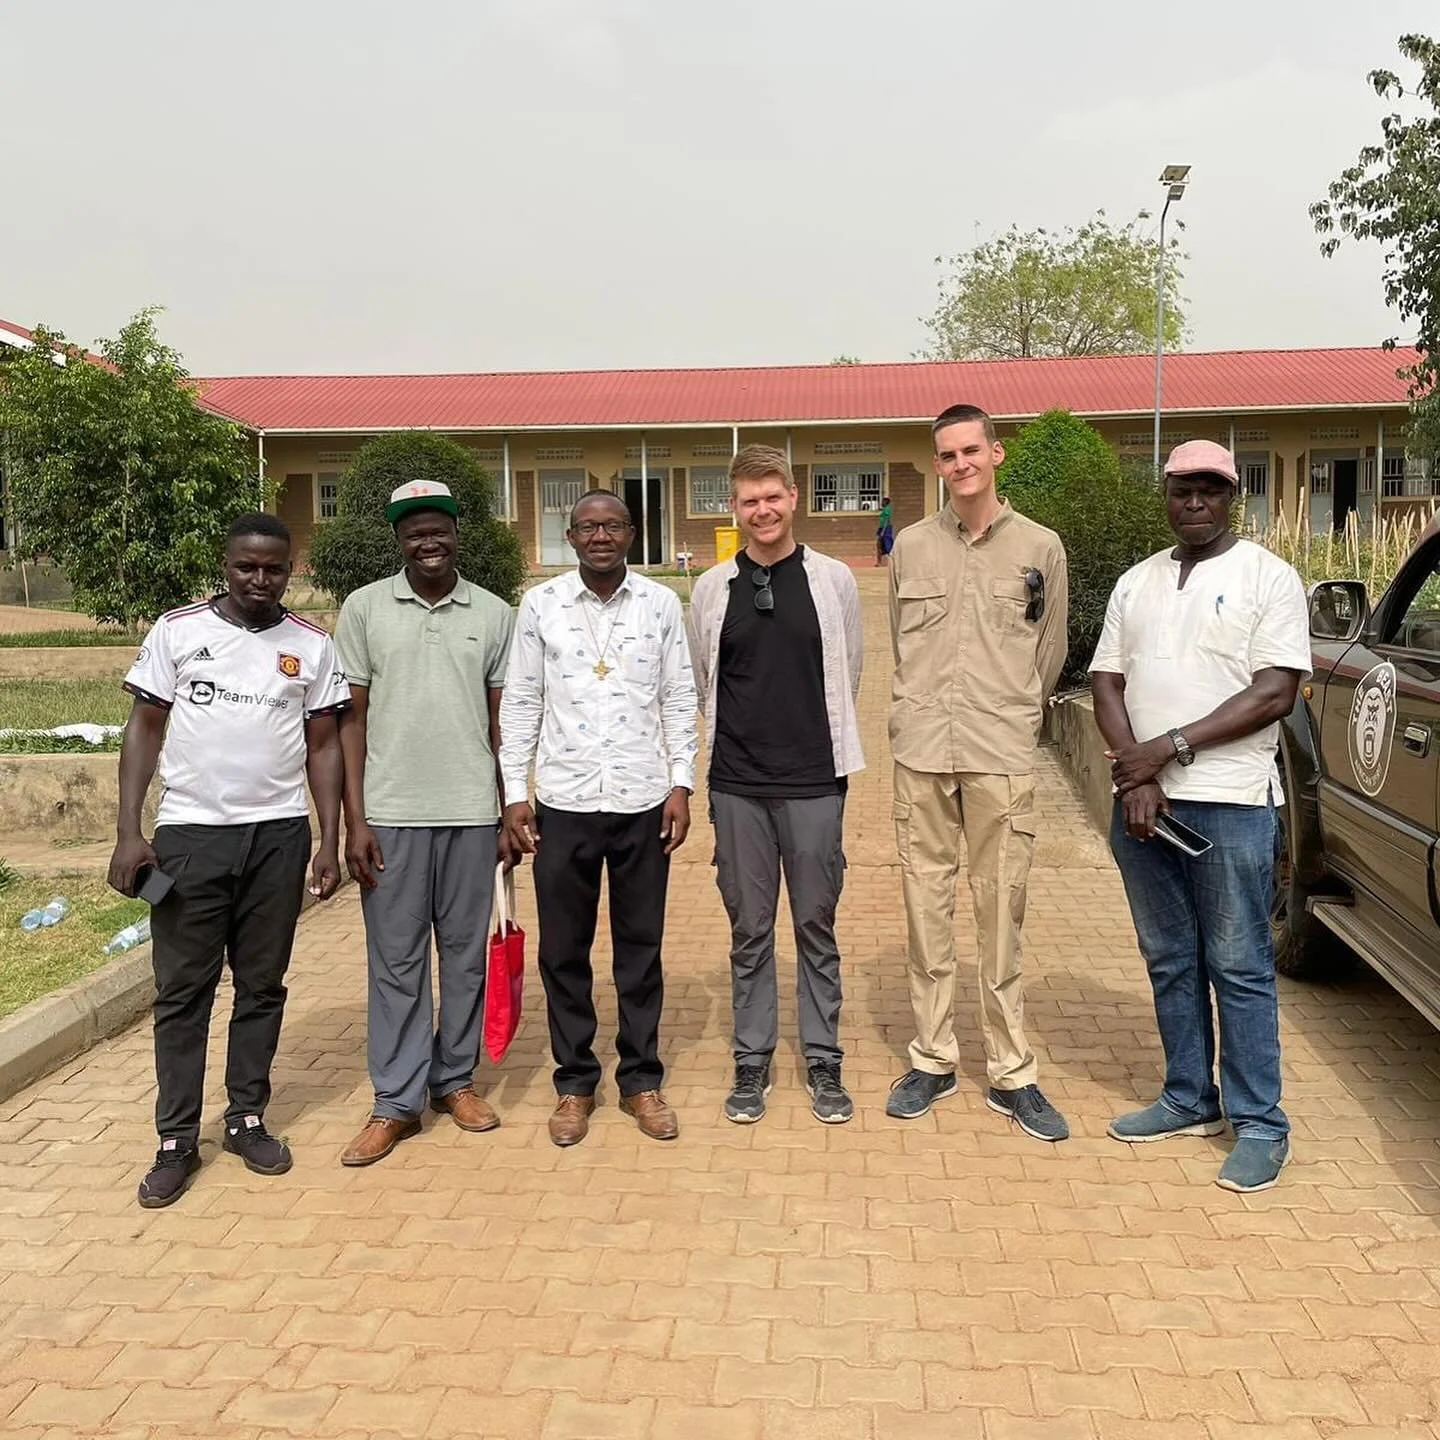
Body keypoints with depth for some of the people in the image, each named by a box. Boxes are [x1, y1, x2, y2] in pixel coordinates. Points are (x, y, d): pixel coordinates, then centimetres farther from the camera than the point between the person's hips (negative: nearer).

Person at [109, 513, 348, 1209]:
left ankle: (247, 1119, 23)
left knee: (262, 984, 9)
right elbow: (145, 729, 2)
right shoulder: (177, 630, 1)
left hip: (279, 835, 1)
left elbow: (322, 745, 7)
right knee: (182, 989, 4)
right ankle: (177, 1141, 14)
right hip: (190, 834, -1)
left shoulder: (312, 646, 4)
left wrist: (330, 841, 2)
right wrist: (129, 832, -5)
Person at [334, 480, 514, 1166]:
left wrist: (509, 815, 6)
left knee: (465, 953, 10)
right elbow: (352, 719, 1)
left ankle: (455, 1078, 26)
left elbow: (501, 722, 8)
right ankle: (396, 1102, 17)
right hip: (390, 814, -1)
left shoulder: (494, 614, 5)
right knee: (395, 960, 6)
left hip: (471, 813, 1)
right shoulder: (364, 608, 1)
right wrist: (355, 820, -5)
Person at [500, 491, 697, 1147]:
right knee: (563, 950, 8)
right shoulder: (540, 604, 1)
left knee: (641, 947, 10)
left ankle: (641, 1080, 24)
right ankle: (574, 1082, 24)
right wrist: (514, 792, -1)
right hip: (563, 802, 0)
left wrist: (681, 784, -1)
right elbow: (519, 703, 2)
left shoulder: (661, 604, 2)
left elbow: (680, 699, 5)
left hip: (643, 803, 0)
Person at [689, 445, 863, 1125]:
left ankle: (824, 1063, 21)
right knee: (749, 929, 9)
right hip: (737, 785, 1)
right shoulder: (711, 589, 3)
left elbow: (848, 675, 10)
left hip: (814, 782, -1)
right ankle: (751, 1063, 21)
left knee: (816, 926, 8)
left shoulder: (834, 580, 0)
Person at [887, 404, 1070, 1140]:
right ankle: (932, 1060, 21)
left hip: (1002, 757, -1)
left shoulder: (1041, 547, 4)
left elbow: (1050, 652, 11)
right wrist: (924, 714, 11)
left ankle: (1012, 1073, 15)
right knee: (927, 913, 8)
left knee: (1001, 918, 3)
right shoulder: (911, 546, 7)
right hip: (922, 754, 2)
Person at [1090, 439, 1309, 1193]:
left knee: (1239, 967, 1)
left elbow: (1274, 694, -10)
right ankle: (1190, 1097, 26)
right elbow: (1106, 682, 8)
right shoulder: (1136, 583, 13)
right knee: (1169, 960, 13)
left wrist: (1170, 747, -14)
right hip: (1140, 799, 5)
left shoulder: (1267, 576, -2)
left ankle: (1260, 1124, 11)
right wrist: (1134, 770, -7)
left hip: (1229, 801, -5)